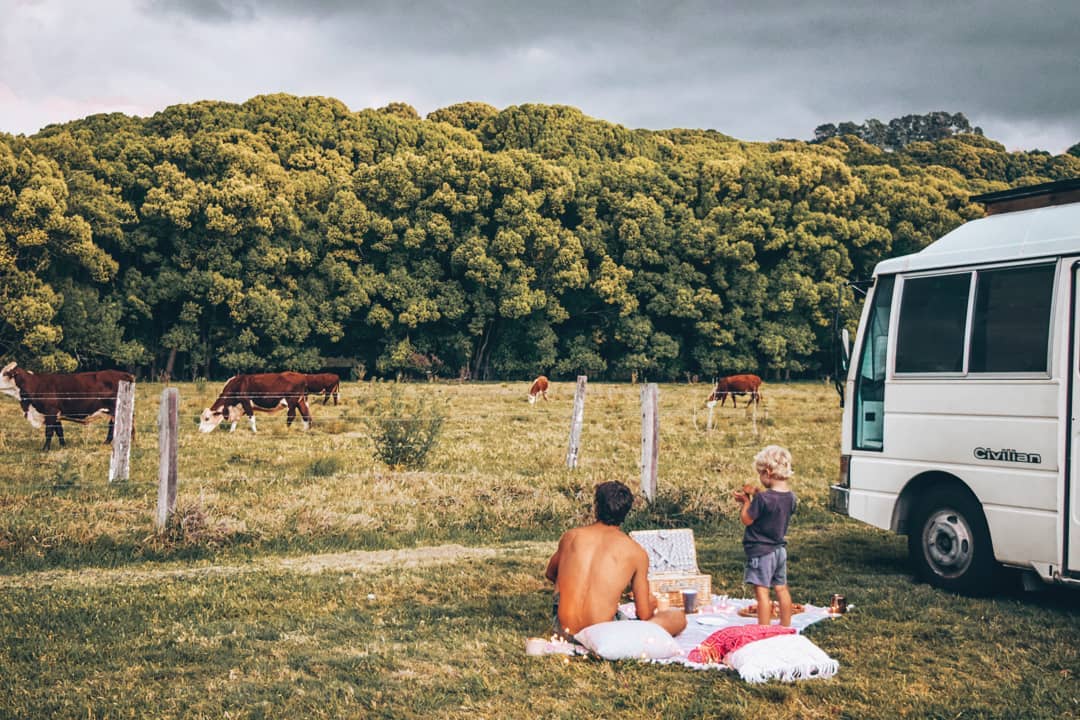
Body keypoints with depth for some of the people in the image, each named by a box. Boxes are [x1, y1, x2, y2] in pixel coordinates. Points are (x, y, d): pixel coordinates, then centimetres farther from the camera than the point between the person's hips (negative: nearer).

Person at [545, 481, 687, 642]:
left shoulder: (570, 536, 6)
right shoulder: (636, 552, -2)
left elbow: (550, 574, 27)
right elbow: (644, 615, 3)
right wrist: (651, 603, 26)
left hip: (563, 630, 3)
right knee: (678, 617, 9)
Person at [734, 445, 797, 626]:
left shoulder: (762, 498, -22)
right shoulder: (790, 497, 0)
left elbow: (746, 519, -14)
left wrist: (746, 501, 0)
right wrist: (753, 499, 8)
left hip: (761, 551, -8)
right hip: (780, 549, 8)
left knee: (761, 591, -3)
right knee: (781, 589, 15)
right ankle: (786, 627, 25)